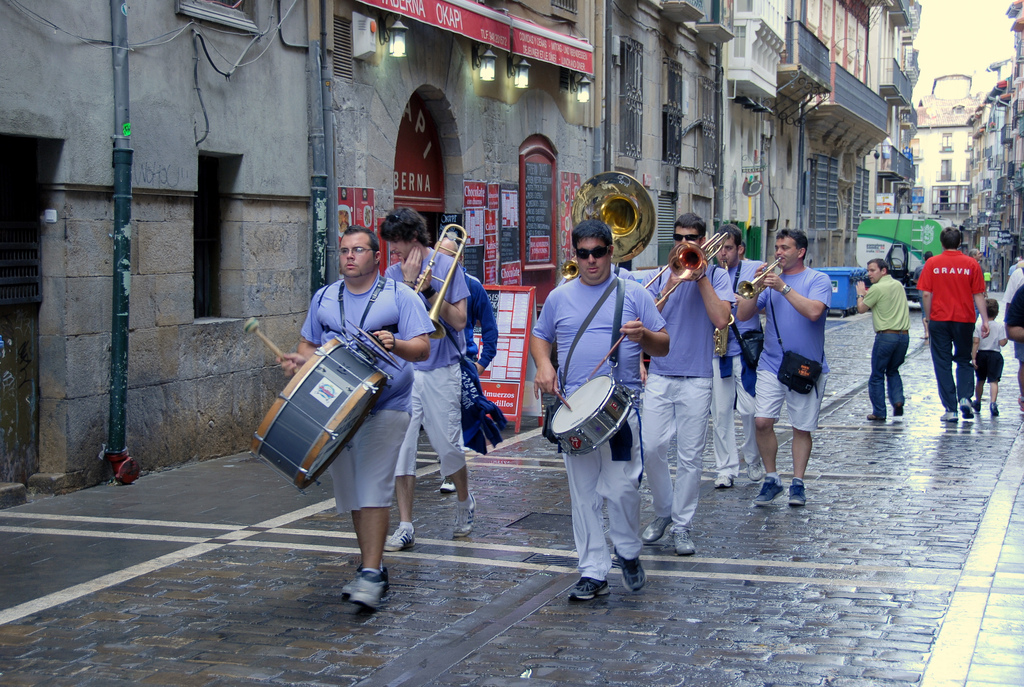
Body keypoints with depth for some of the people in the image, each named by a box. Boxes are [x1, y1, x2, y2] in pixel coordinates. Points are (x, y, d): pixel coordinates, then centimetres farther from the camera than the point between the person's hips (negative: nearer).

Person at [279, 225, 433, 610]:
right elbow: (308, 344, 19)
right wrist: (299, 360, -5)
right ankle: (372, 568, 23)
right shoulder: (324, 298, 12)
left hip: (384, 408, -5)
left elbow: (423, 349, -6)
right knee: (350, 493, 10)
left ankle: (371, 576, -12)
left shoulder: (399, 296, -1)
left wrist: (395, 344, -27)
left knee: (373, 489, -14)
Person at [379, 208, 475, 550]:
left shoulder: (446, 265, -1)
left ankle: (465, 505, 30)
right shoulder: (394, 272, 9)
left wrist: (428, 288, -14)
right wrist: (409, 282, -10)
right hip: (402, 371, 3)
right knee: (400, 447, -2)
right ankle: (405, 527, 5)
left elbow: (459, 320, -7)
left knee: (448, 445, 3)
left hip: (441, 371, -3)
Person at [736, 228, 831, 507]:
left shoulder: (818, 279, -2)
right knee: (762, 421, -8)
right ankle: (771, 479, 7)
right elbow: (742, 315, 2)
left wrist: (783, 287, -22)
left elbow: (814, 311, -22)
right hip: (771, 365, 3)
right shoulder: (770, 279, 9)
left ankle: (797, 483, 17)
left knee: (802, 428, 5)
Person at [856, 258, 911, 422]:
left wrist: (861, 294, 17)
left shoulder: (877, 288, -10)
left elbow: (861, 309, 0)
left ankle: (879, 413, 6)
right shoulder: (899, 285, 12)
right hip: (904, 335, 7)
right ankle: (898, 400, 2)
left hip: (886, 336, -7)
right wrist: (867, 294, 20)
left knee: (877, 376, 5)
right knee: (893, 371, 23)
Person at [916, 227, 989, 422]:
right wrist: (985, 320, 1)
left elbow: (926, 294, -5)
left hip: (939, 320, -1)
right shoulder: (971, 264, -1)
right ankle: (965, 397, -4)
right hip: (964, 320, 1)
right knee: (964, 361, 17)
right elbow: (978, 295, -2)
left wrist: (929, 319, 6)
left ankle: (950, 410, 2)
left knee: (943, 365, 5)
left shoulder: (932, 264, -3)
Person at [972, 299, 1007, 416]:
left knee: (980, 381, 17)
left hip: (981, 354, 2)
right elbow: (1002, 343, -9)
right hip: (995, 355, -2)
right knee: (993, 381, -6)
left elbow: (976, 342, -8)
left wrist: (973, 358, -8)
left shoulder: (978, 326, -3)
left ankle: (977, 403, 31)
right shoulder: (1000, 326, -6)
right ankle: (992, 402, -25)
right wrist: (1006, 335, 9)